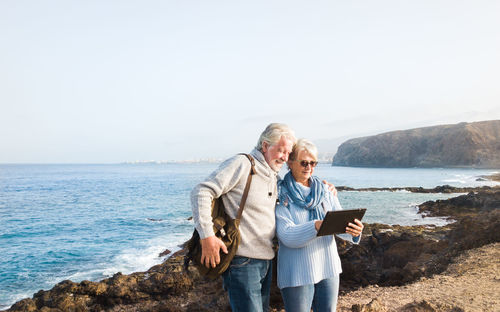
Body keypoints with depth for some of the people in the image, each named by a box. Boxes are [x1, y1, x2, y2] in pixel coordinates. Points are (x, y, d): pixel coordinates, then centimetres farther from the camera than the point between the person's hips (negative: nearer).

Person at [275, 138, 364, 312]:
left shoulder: (325, 192, 8)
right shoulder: (281, 196, -8)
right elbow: (287, 235, -18)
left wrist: (353, 231, -23)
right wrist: (316, 226, -34)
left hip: (328, 269, 5)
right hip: (297, 273, -5)